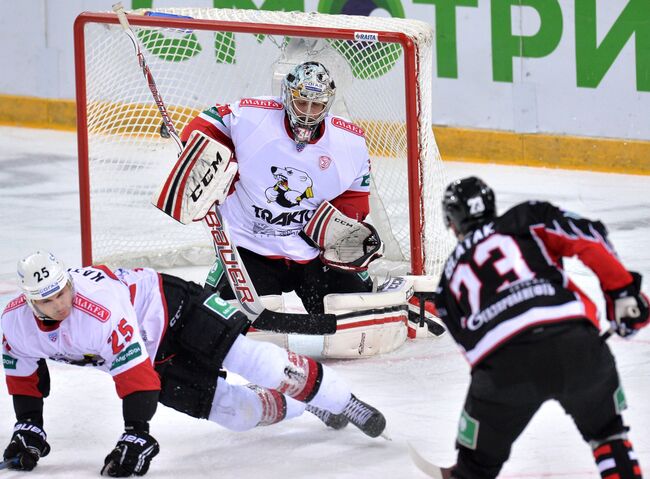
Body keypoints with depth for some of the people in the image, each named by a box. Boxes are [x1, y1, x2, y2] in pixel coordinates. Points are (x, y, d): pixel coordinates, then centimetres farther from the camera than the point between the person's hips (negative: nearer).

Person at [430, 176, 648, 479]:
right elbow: (589, 239, 6)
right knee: (608, 433, 26)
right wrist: (622, 292, 12)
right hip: (574, 338, 0)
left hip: (504, 365, 0)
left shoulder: (450, 279, 29)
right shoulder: (527, 219, 22)